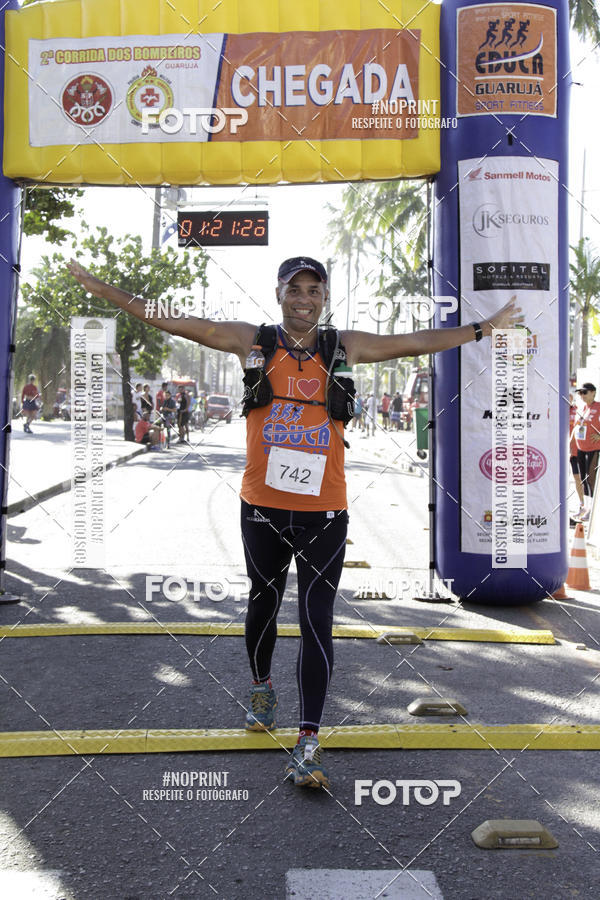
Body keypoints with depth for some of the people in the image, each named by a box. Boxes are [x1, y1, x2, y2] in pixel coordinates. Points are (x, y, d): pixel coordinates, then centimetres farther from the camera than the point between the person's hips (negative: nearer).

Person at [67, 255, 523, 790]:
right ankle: (262, 688, 45)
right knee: (263, 604, 18)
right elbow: (176, 323, 2)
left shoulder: (345, 348, 5)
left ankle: (308, 741, 0)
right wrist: (105, 291, 0)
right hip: (263, 509, 1)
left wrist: (484, 328, 13)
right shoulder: (253, 342, 2)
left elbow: (415, 343, 12)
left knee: (317, 622, -4)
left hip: (324, 513, -1)